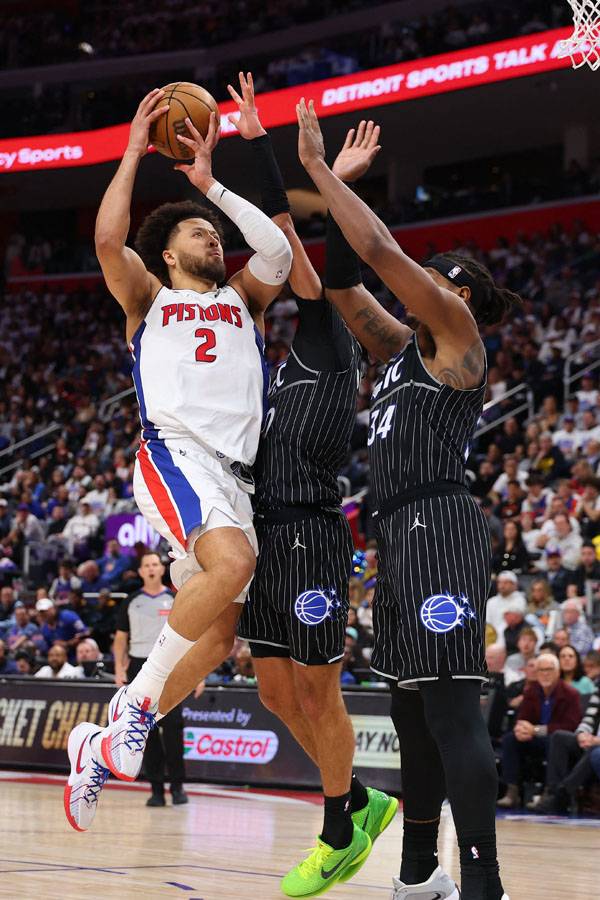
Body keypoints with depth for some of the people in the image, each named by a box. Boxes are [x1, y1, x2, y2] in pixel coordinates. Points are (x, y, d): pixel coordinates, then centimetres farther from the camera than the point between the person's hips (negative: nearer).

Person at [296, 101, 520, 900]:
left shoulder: (457, 333, -2)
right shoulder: (404, 349, 21)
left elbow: (382, 251, -11)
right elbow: (341, 287, 26)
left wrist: (319, 168, -5)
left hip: (437, 527, -10)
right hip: (401, 534, 10)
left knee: (452, 710, -15)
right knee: (413, 712, 13)